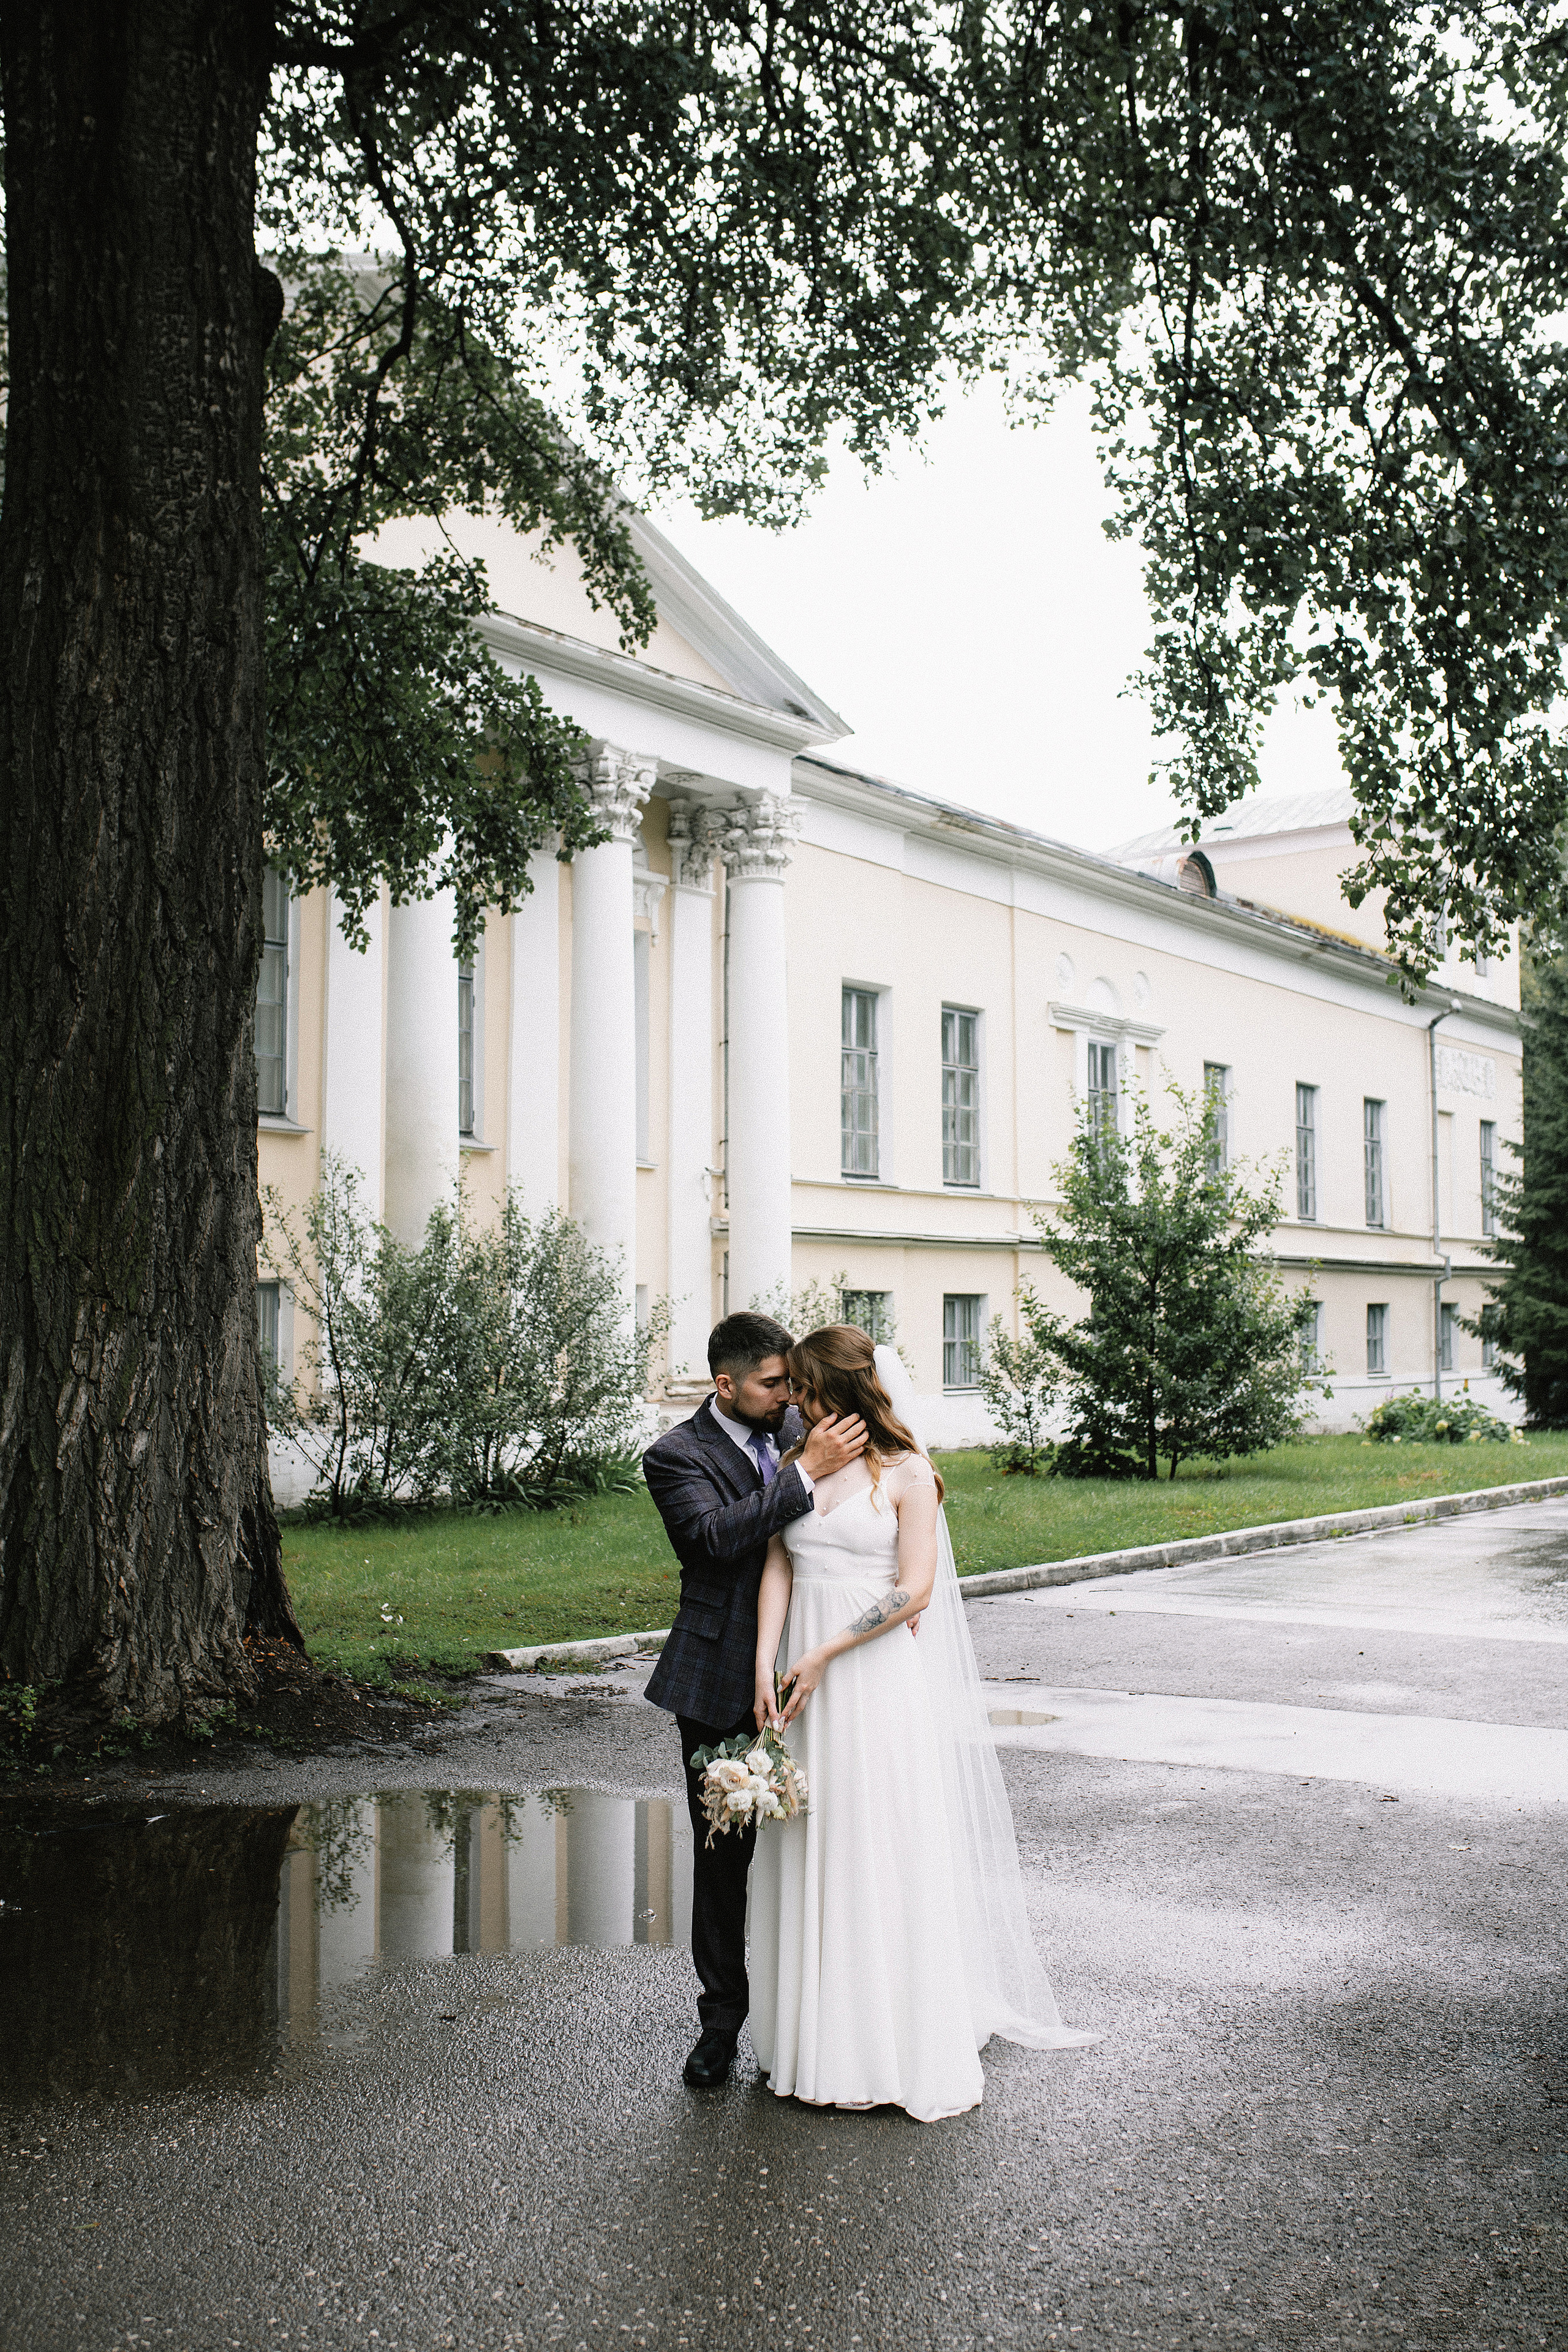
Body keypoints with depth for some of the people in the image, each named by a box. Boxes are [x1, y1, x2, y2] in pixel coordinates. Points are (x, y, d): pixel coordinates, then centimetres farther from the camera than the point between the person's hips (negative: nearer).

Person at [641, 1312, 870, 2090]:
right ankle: (723, 2017, 20)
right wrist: (807, 1472, -29)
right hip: (722, 1684, -3)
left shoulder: (795, 1429, 6)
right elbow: (716, 1535, -26)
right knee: (723, 1852, 7)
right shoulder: (675, 1456, -8)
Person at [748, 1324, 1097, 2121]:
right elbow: (777, 1569, 1)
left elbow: (915, 1591, -12)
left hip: (880, 1678, -4)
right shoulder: (796, 1466, 8)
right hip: (805, 1677, 5)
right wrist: (766, 1664, -11)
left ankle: (906, 2049, 13)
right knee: (811, 1853, 9)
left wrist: (825, 1655, -14)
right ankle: (820, 2040, 21)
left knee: (888, 1852, 1)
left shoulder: (905, 1474, -5)